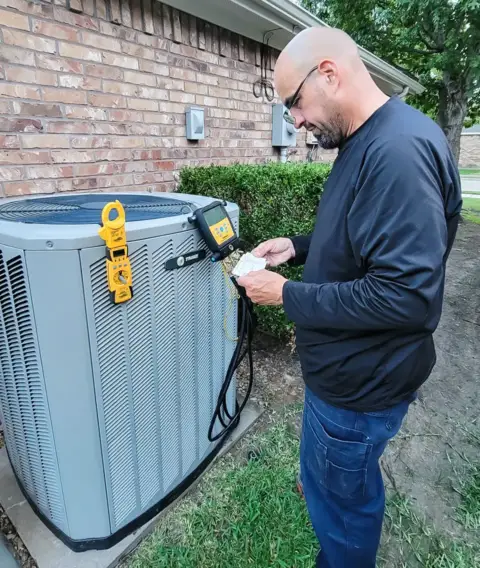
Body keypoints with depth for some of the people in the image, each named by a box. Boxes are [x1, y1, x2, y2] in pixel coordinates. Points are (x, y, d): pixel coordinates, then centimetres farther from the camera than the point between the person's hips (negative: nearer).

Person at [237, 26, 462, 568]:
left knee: (340, 496, 15)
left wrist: (286, 295, -23)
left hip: (362, 380, -9)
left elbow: (407, 296, -31)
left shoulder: (401, 149, -26)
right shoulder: (365, 142, 6)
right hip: (353, 366, 10)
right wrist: (298, 247, 3)